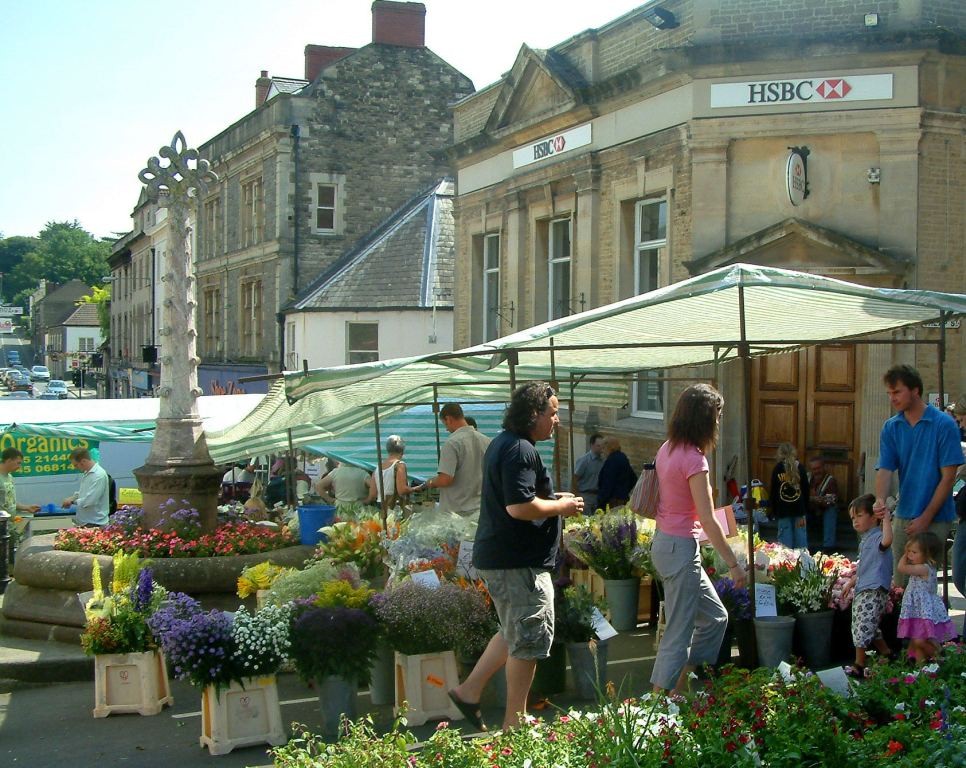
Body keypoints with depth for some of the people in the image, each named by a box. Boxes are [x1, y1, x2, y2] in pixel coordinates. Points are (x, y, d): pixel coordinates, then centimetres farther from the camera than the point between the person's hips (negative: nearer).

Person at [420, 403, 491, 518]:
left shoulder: (452, 443, -15)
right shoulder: (486, 441, 4)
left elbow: (445, 479, -22)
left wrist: (430, 483, -2)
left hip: (457, 512, -6)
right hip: (480, 510, 6)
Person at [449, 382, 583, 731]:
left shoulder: (502, 443, 14)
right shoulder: (521, 451, -20)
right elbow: (519, 507, -29)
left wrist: (552, 499, 14)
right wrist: (561, 507, -13)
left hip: (497, 556, 11)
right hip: (520, 563, -11)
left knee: (514, 633, 22)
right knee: (528, 640, 0)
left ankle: (469, 690, 25)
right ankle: (514, 724, 9)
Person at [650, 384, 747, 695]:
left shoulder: (667, 449, 7)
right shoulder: (694, 459, -19)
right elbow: (708, 521, -20)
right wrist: (733, 564, -14)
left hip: (664, 541, 9)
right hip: (681, 548, -9)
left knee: (715, 617, 18)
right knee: (679, 634, 0)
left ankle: (679, 685, 22)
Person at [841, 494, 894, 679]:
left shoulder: (877, 537, -13)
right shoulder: (865, 539, 18)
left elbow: (887, 540, -40)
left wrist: (886, 519, -33)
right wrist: (851, 583, 31)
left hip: (873, 592, -10)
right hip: (862, 591, 10)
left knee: (862, 628, -8)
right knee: (871, 629, 20)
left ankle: (858, 666, -1)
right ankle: (888, 655, 32)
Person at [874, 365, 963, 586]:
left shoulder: (943, 425, -8)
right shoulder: (891, 428, 5)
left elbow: (948, 477, -9)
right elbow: (885, 469, -1)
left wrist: (926, 517, -12)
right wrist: (880, 501, -22)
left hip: (935, 518, -4)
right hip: (904, 516, 4)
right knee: (900, 580, 9)